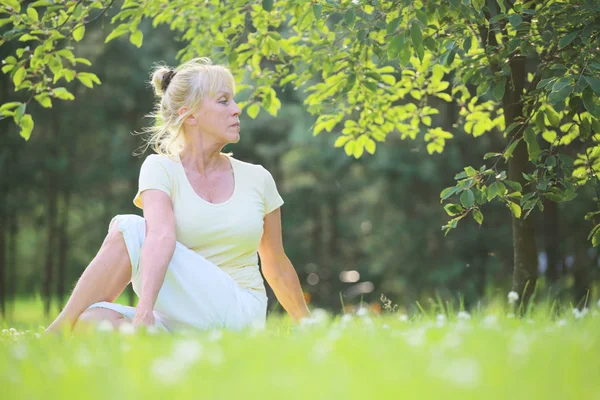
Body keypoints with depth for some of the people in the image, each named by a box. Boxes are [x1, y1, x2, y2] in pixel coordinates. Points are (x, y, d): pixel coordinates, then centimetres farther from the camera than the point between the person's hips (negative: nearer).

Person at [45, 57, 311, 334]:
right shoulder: (161, 168, 1)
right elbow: (161, 235, -20)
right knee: (92, 322, -35)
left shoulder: (257, 179, 8)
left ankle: (57, 333, -10)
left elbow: (278, 267, 20)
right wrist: (145, 310, -35)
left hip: (240, 315, 0)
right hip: (180, 322, 0)